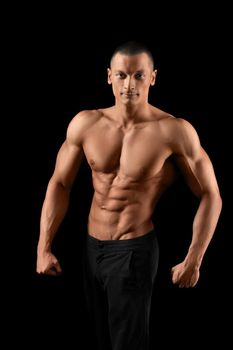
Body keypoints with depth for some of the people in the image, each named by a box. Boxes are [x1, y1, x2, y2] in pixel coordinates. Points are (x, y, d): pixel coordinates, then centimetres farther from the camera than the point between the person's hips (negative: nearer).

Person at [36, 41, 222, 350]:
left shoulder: (175, 131, -16)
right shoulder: (85, 124, -5)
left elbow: (210, 196, -10)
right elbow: (60, 184, 3)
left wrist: (193, 261, -13)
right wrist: (44, 248, 0)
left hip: (135, 250, -5)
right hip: (91, 248, 5)